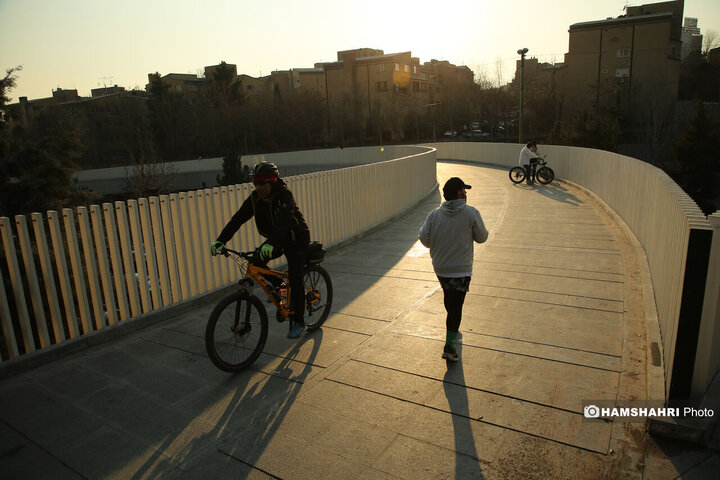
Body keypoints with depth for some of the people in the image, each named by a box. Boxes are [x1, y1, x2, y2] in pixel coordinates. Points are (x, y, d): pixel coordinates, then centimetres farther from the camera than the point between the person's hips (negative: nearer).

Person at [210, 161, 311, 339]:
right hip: (277, 239, 6)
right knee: (257, 261, -16)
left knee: (295, 279, -13)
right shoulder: (255, 198, -9)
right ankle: (277, 286, 13)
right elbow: (238, 218, -15)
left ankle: (298, 322, 2)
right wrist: (221, 240, -27)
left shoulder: (284, 195, -27)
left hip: (297, 239, -6)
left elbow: (283, 221, -44)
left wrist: (271, 244, -59)